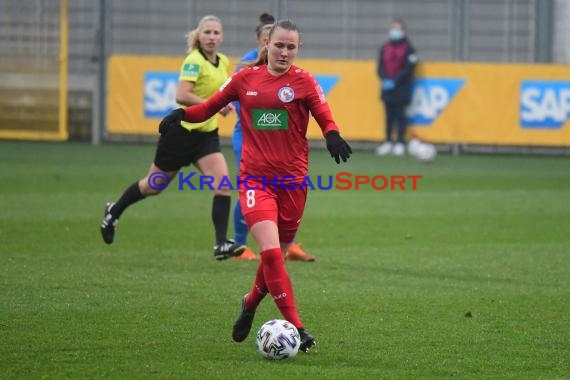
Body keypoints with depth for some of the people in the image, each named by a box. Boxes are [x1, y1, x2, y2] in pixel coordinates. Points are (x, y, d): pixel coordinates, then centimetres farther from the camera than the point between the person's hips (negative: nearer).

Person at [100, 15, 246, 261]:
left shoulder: (223, 62, 5)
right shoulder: (194, 61, -19)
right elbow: (181, 95, -31)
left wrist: (225, 103, 5)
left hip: (206, 134, 6)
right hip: (182, 130, -6)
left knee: (222, 183, -14)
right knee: (154, 186, 11)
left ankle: (221, 245, -15)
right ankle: (114, 212, 37)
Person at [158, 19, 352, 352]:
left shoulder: (303, 82, 1)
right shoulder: (245, 79, 5)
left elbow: (326, 119, -4)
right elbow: (210, 106, 14)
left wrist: (333, 136, -27)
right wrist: (182, 114, -5)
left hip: (293, 180, 1)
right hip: (255, 178, -1)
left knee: (276, 256, 10)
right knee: (271, 252, -18)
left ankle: (251, 304, 41)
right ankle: (296, 327, -16)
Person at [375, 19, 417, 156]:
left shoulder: (408, 48, -3)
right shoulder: (385, 48, 12)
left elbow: (408, 69, -9)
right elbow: (380, 67, 10)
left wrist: (394, 80, -16)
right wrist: (385, 79, -8)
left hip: (401, 88, -5)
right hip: (387, 88, 5)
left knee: (400, 115, -4)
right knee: (389, 116, 8)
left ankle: (400, 143, -1)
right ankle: (388, 142, 12)